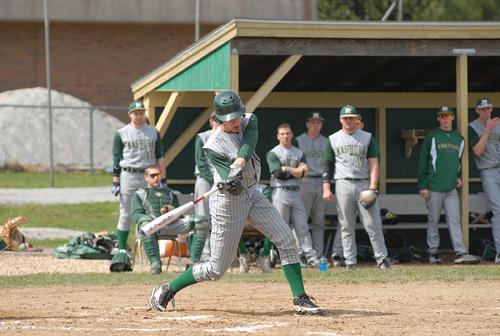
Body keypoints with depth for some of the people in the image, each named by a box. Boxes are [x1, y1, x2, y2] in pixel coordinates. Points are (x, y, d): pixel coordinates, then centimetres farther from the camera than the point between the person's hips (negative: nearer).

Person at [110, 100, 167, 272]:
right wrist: (115, 182, -3)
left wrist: (163, 179, 3)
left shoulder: (153, 132, 11)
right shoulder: (121, 134, 4)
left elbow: (160, 157, 10)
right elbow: (116, 159, 3)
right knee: (126, 214, -2)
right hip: (128, 176, -2)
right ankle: (121, 250, 3)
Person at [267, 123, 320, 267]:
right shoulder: (273, 153, 1)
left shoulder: (299, 153, 15)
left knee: (302, 226, 0)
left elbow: (303, 173, 2)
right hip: (280, 192, -4)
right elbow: (278, 173, -13)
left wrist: (287, 169, -10)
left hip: (295, 192, 4)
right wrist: (297, 171, -9)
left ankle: (310, 255, -3)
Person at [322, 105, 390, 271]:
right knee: (347, 226, 0)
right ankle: (350, 261, 3)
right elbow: (327, 165, 10)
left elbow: (373, 163, 0)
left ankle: (382, 258, -1)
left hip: (364, 183, -1)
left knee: (373, 224, -6)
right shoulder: (333, 139, 10)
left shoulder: (367, 138, 7)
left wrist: (372, 187, -11)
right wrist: (326, 188, -1)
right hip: (343, 184, 1)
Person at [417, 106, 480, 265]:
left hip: (451, 188, 3)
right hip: (434, 187, -3)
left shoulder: (459, 139, 14)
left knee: (454, 220, -4)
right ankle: (433, 253, 8)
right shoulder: (432, 137, 1)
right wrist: (423, 186, -8)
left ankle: (461, 253, -11)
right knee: (433, 220, 3)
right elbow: (423, 162, -1)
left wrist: (459, 177, 10)